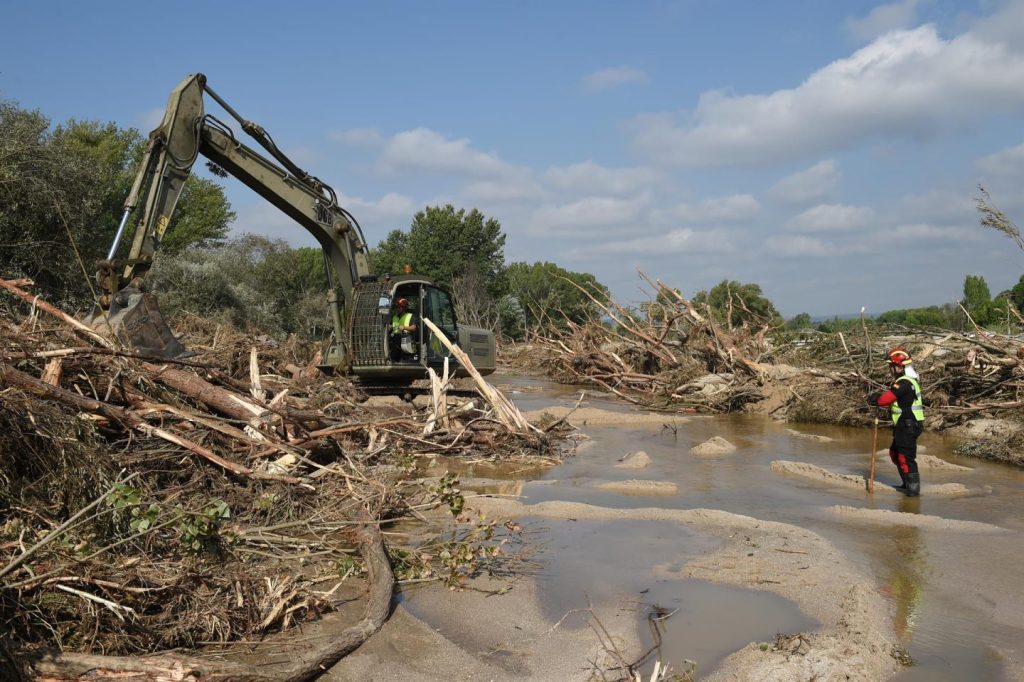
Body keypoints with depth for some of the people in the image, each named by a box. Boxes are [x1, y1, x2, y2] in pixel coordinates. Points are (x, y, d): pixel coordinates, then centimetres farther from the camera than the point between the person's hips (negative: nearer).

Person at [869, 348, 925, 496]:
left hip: (908, 426, -11)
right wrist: (879, 396, -1)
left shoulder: (904, 383, -21)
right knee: (895, 453, 20)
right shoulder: (908, 380, 13)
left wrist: (875, 399, -3)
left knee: (905, 458, -6)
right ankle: (908, 484, 29)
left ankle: (914, 489, 1)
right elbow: (891, 394, 16)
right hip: (904, 425, 11)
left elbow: (885, 399, -23)